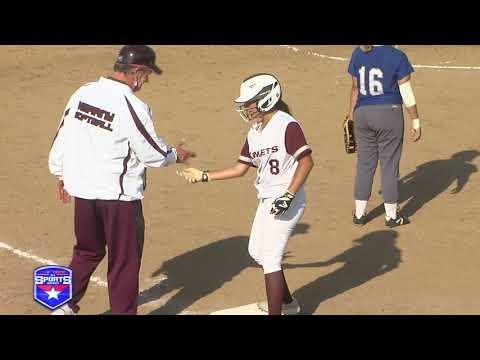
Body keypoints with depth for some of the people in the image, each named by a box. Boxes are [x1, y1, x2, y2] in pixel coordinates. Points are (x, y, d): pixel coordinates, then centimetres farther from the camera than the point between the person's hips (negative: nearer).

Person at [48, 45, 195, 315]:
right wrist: (176, 155, 10)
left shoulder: (82, 93, -1)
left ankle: (65, 305, 22)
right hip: (119, 195, -6)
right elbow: (154, 154, -11)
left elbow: (62, 140, 6)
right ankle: (123, 311, 19)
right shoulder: (132, 107, -20)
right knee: (124, 259, 10)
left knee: (87, 252, 23)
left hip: (82, 191, 6)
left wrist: (63, 176, 20)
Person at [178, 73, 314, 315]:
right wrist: (204, 176, 11)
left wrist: (288, 196, -25)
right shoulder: (254, 132, 10)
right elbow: (240, 168, 15)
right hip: (267, 201, 10)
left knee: (270, 259, -11)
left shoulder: (287, 125, -17)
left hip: (286, 202, -10)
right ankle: (287, 302, 37)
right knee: (257, 251, 19)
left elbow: (306, 161, -20)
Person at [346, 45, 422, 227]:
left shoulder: (358, 54, 2)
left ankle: (359, 214, 19)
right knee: (389, 164, 6)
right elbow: (407, 93, -9)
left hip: (362, 114, 4)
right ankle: (391, 216, 14)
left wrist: (351, 115, 20)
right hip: (389, 114, -4)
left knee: (364, 164, 13)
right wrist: (416, 122, -3)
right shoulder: (397, 56, -11)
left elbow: (355, 89, 10)